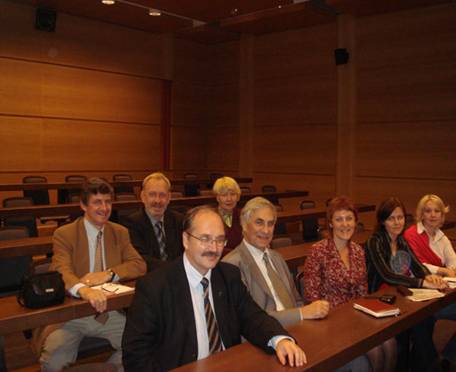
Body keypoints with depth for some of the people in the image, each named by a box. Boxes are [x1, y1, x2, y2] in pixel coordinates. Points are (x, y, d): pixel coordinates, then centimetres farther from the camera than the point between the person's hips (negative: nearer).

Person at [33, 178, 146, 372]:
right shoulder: (64, 234, -3)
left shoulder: (120, 233, 9)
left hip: (110, 311, 3)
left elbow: (139, 266, 0)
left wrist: (108, 274, -20)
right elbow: (62, 272, -19)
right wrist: (83, 290, -41)